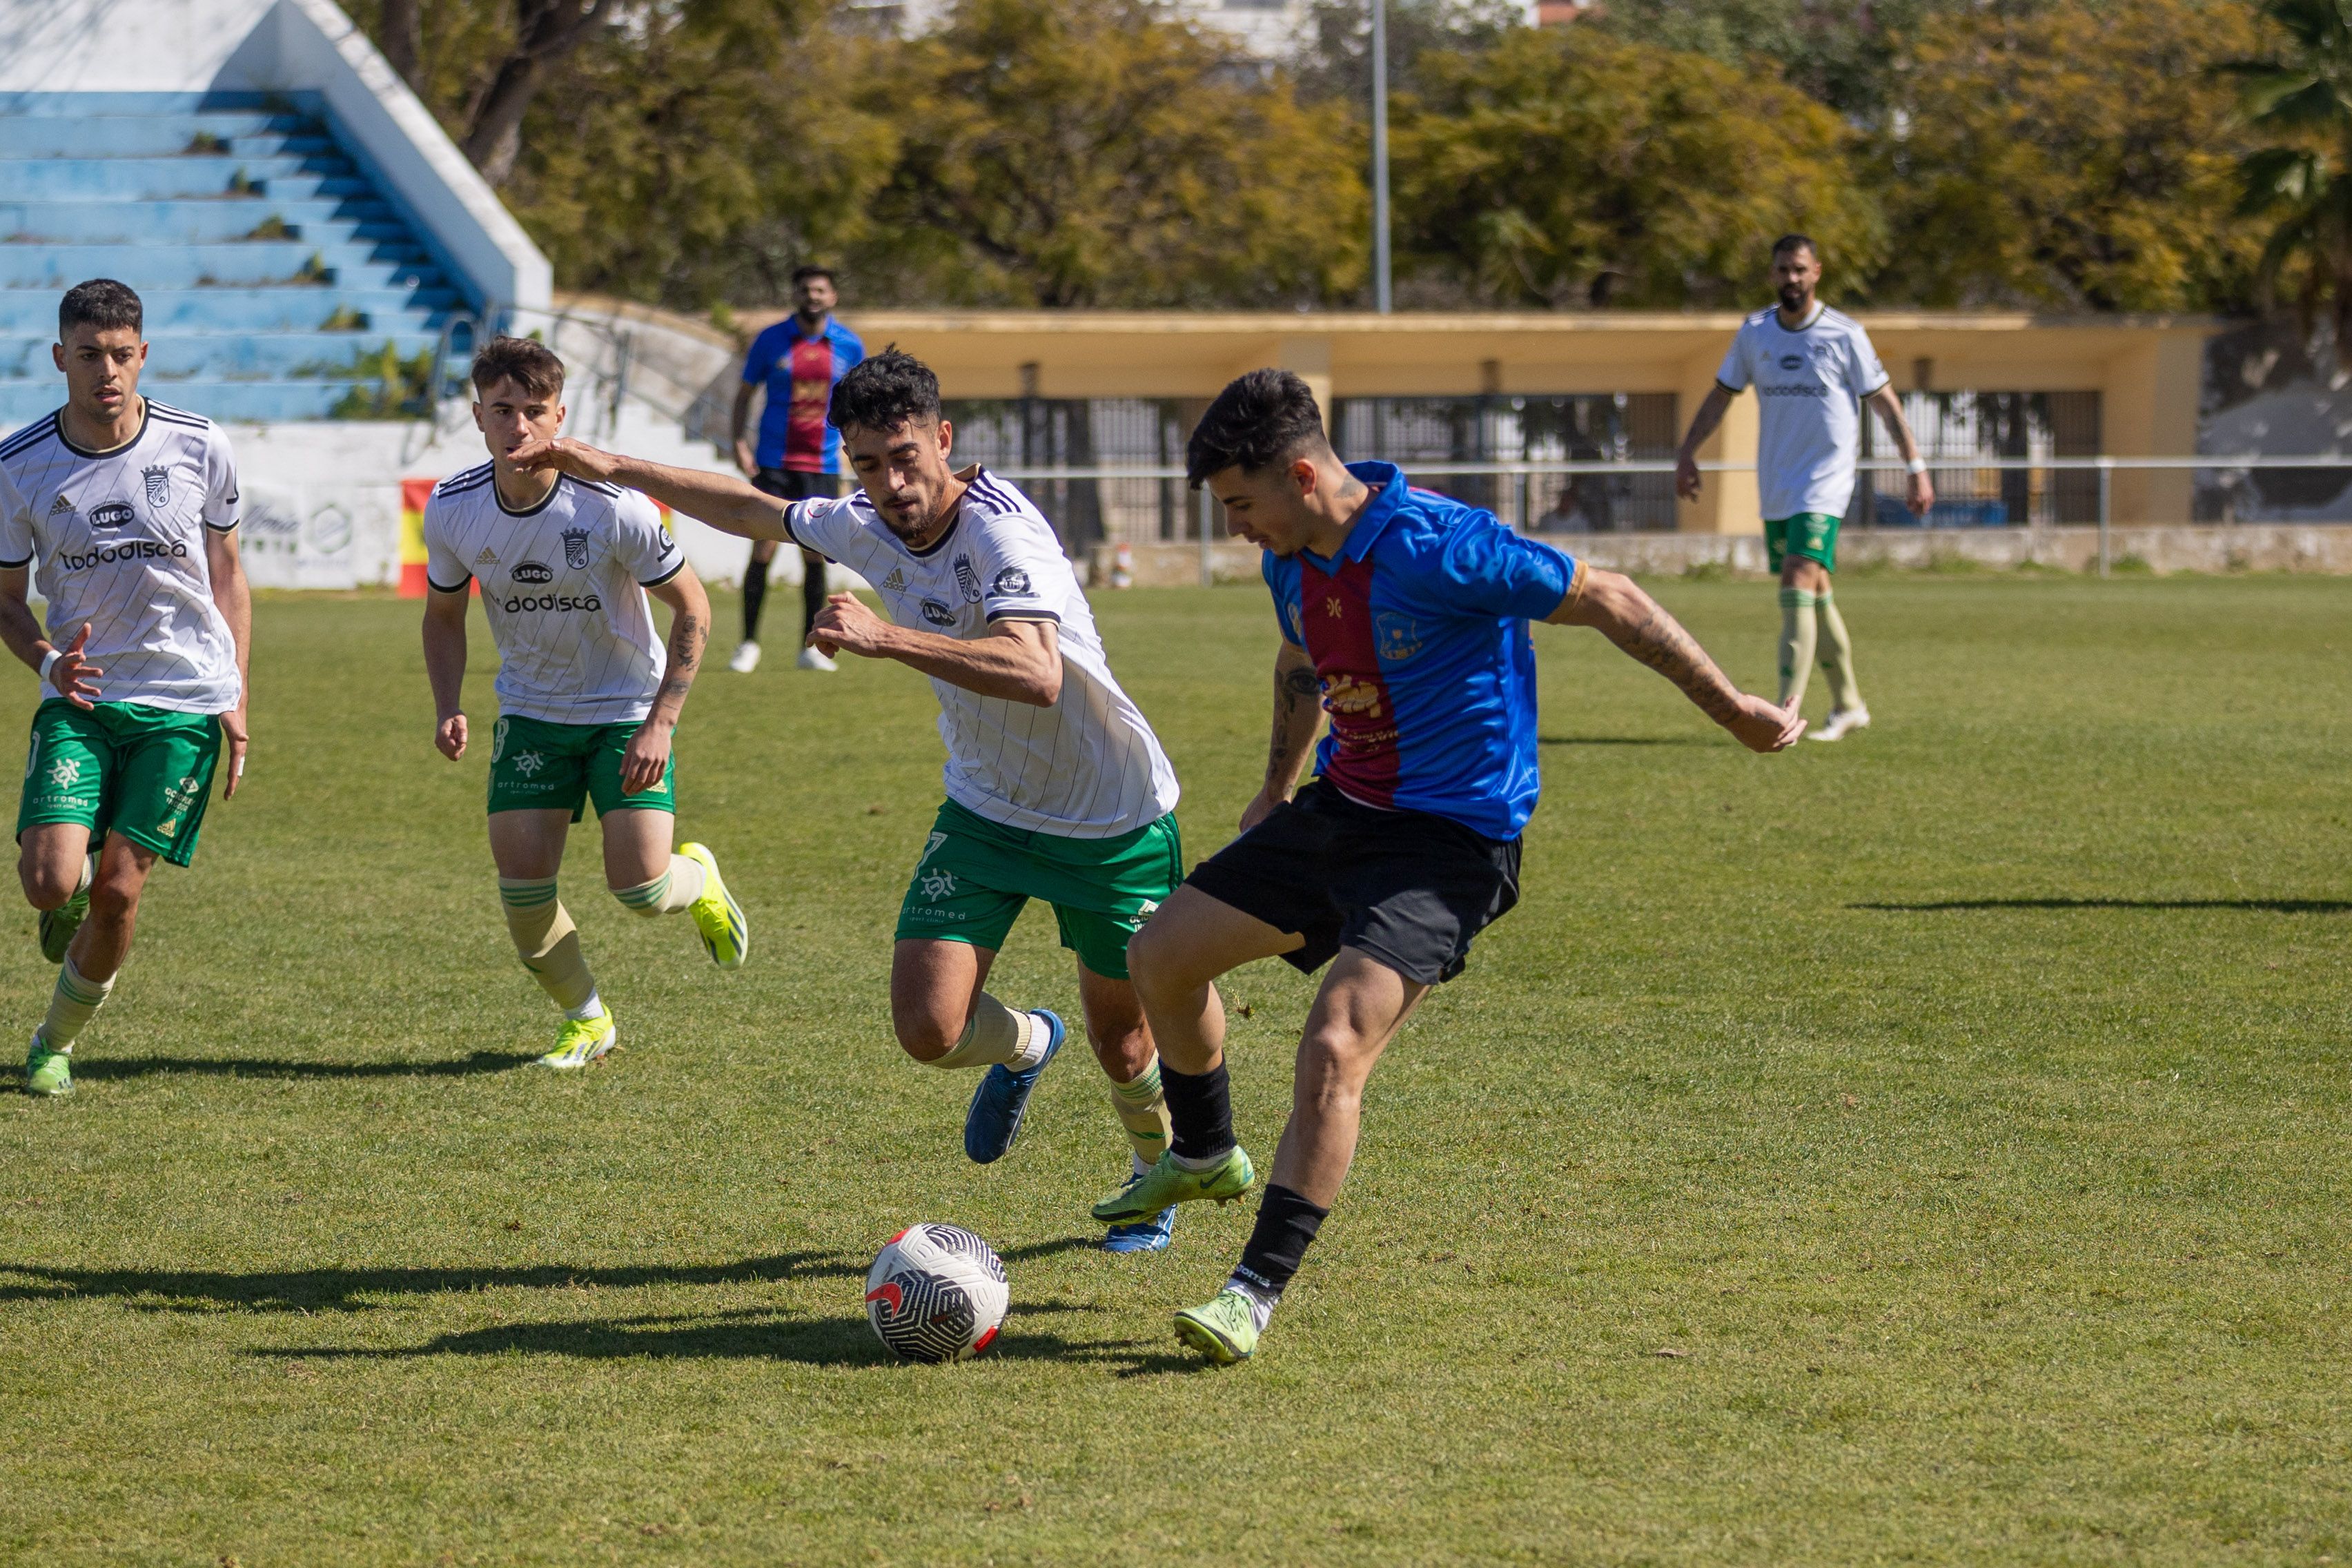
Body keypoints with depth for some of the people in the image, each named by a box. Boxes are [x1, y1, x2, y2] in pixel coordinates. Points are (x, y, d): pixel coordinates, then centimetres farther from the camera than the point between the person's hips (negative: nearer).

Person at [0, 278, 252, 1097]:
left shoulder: (199, 447, -3)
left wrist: (235, 700, 3)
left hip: (185, 702, 0)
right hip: (81, 698, 0)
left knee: (118, 890, -5)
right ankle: (72, 901, 21)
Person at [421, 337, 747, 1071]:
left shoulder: (613, 507, -24)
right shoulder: (451, 509, -12)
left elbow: (692, 609, -12)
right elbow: (443, 612, 7)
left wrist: (661, 723, -17)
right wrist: (448, 708, -8)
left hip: (628, 712, -3)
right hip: (531, 713, 3)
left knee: (640, 890, -12)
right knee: (521, 882, -10)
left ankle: (698, 879, 27)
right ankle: (585, 1021, 15)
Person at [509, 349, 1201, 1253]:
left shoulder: (1001, 531, -27)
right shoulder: (863, 529, -5)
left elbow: (1036, 676, -44)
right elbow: (750, 511, 15)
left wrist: (885, 638, -48)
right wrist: (614, 467, 18)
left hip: (1113, 822, -5)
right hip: (984, 810, 5)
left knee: (1122, 1046, 5)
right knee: (928, 1028, -12)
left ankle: (1156, 1179, 40)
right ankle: (1023, 1045, 26)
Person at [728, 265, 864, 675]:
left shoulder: (849, 346, 3)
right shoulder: (771, 340, -1)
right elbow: (745, 392, 7)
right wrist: (739, 443, -5)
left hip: (823, 467, 2)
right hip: (774, 464, -1)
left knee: (815, 557, 3)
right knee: (764, 549, -7)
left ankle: (811, 647, 12)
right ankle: (749, 644, 2)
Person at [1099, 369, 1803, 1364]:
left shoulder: (1436, 547, -26)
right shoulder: (1292, 559, -1)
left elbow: (1604, 601, -17)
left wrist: (1734, 711, -11)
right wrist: (1277, 785, 30)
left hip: (1449, 841, -8)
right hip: (1340, 808, 8)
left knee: (1334, 1049, -23)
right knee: (1160, 955, 11)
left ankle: (1257, 1291, -15)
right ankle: (1204, 1158, 36)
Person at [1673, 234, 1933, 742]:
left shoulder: (1844, 334, -6)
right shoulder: (1754, 333, 6)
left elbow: (1885, 402, -1)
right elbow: (1721, 395, 16)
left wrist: (1916, 466, -4)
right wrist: (1687, 452, 7)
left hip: (1826, 481, -5)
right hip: (1776, 487, 5)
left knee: (1799, 582, -20)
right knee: (1814, 595, 12)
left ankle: (1789, 711, -25)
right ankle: (1848, 705, 25)